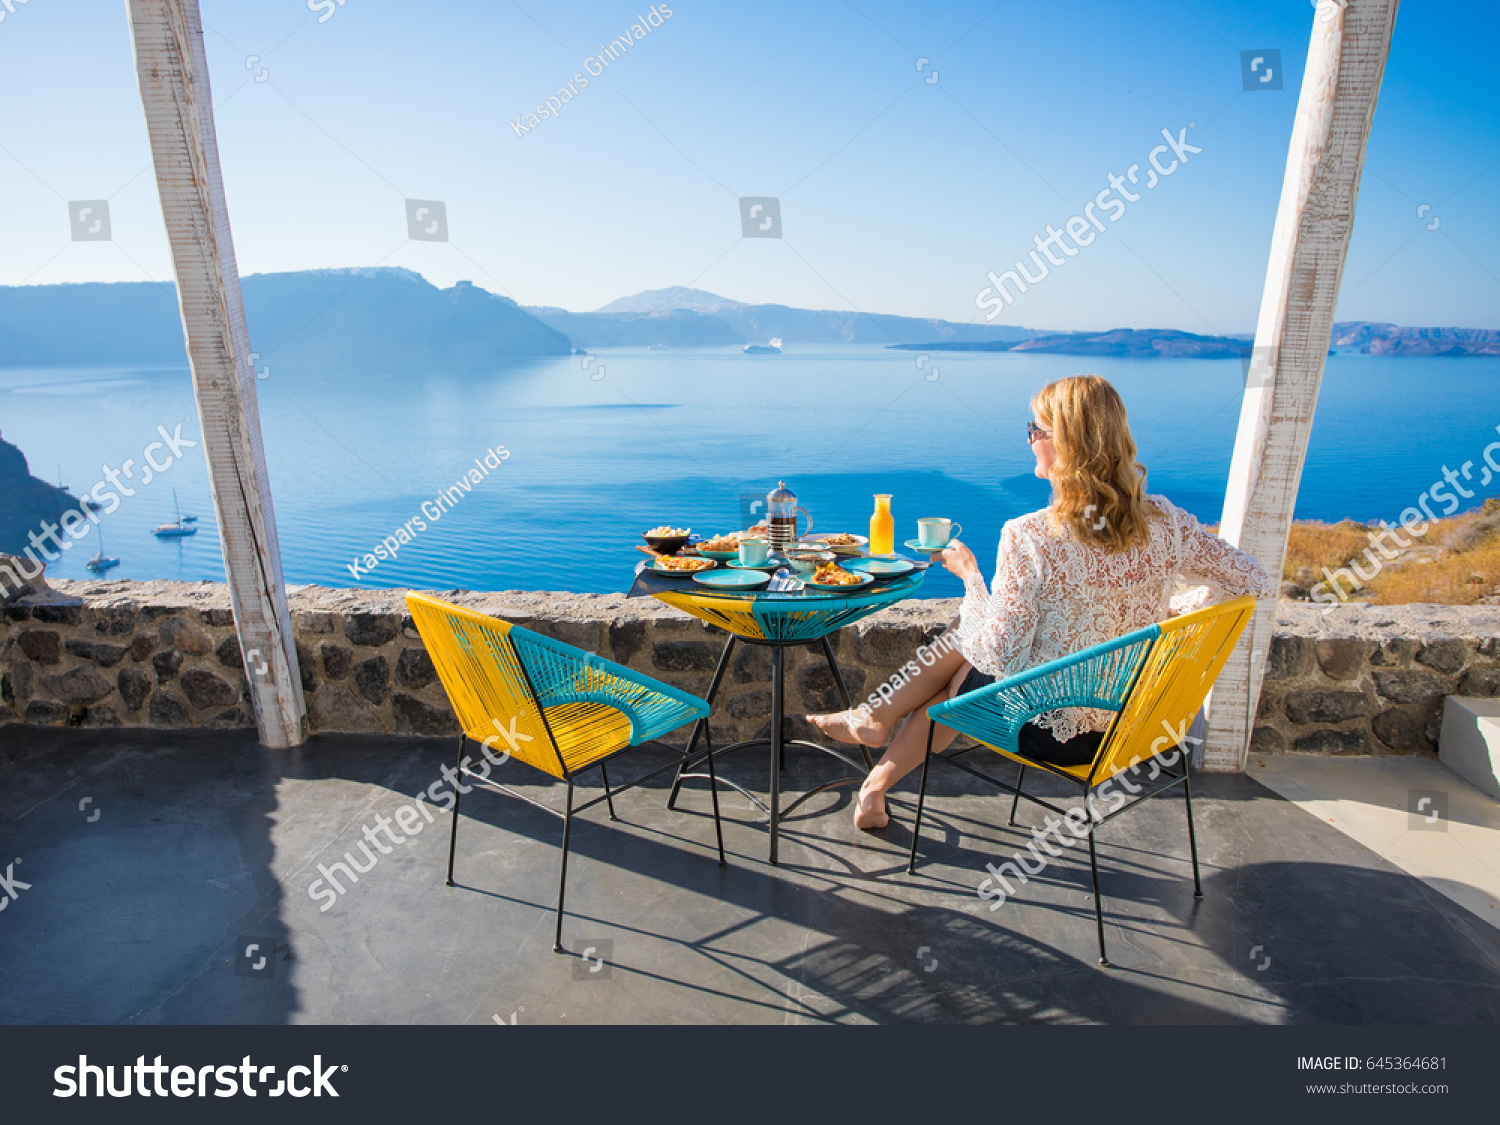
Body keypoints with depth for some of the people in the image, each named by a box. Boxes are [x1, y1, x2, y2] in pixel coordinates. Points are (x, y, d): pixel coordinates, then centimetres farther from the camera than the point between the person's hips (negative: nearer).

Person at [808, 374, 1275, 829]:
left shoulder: (1029, 537, -25)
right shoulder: (1166, 522, -9)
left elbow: (1001, 657, -20)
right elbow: (1256, 581, 3)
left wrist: (969, 574, -7)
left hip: (1053, 732, -6)